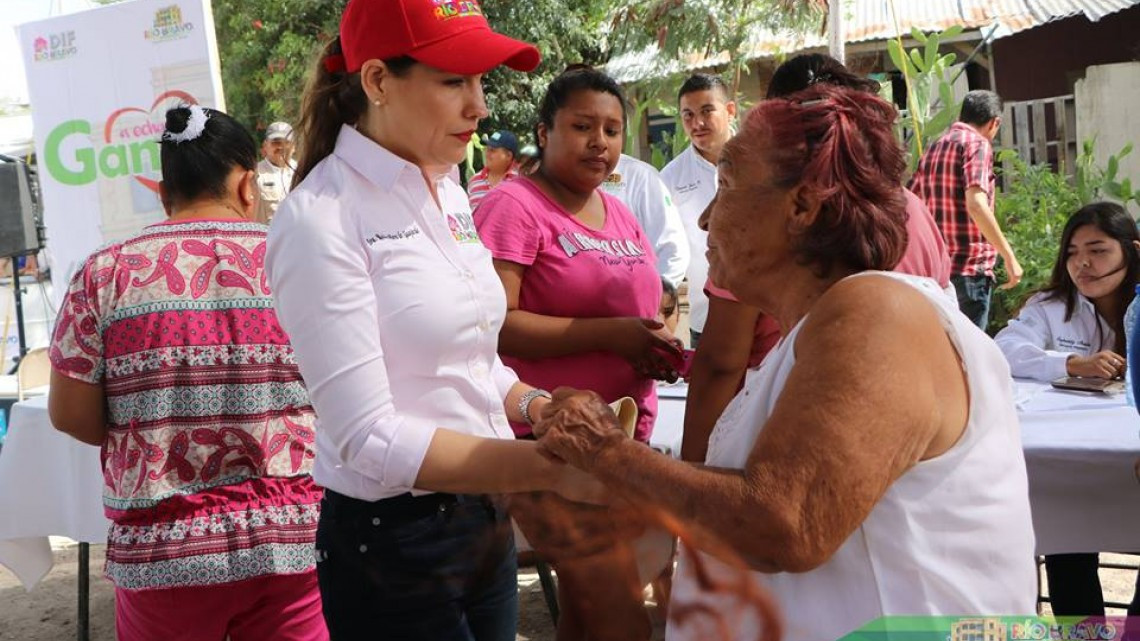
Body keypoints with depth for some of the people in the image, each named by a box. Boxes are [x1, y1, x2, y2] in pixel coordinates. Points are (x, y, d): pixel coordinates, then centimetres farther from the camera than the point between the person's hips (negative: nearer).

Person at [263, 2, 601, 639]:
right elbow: (369, 439, -22)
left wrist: (535, 405, -4)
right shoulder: (322, 218, -18)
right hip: (393, 546, -7)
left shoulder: (449, 191, 5)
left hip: (487, 522, 7)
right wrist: (547, 466, -25)